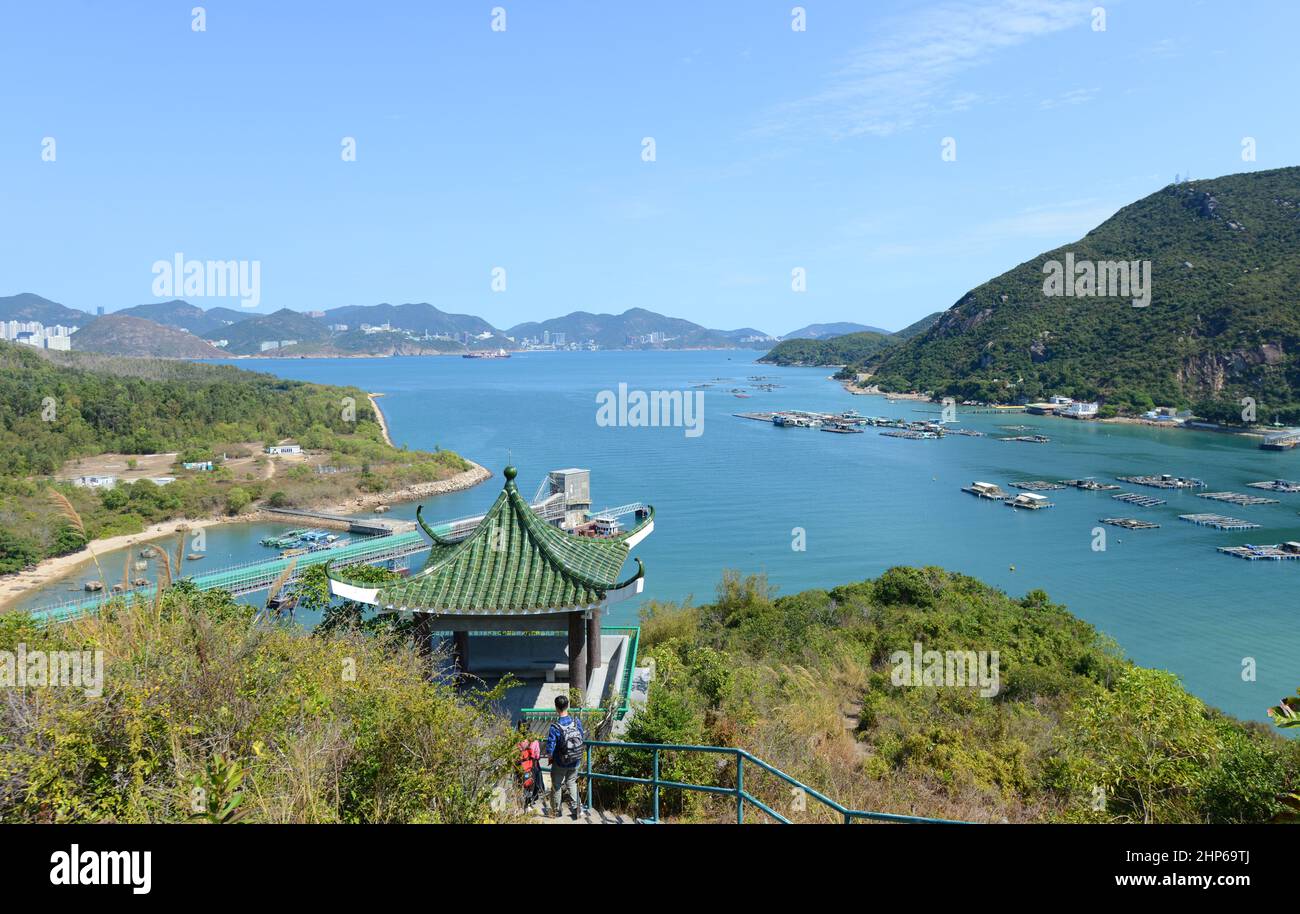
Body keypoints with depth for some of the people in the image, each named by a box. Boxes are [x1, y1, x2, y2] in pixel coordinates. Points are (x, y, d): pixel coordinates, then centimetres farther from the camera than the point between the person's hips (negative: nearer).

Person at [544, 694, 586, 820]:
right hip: (575, 762, 3)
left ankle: (555, 811, 33)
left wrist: (550, 757, -1)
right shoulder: (577, 722, -15)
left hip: (560, 763, -3)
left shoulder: (555, 728, -27)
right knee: (572, 783, 25)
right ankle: (576, 808, 19)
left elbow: (549, 751, -24)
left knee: (556, 786, 18)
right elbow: (583, 740, -1)